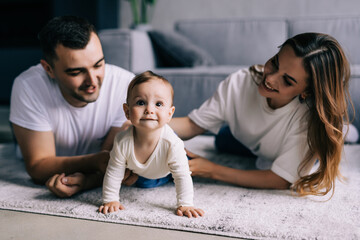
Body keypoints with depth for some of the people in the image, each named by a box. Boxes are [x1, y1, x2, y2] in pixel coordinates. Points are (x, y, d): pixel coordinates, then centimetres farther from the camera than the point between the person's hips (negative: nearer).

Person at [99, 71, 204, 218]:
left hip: (165, 173, -1)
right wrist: (110, 200, -21)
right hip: (136, 172, 1)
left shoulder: (173, 144, -45)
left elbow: (182, 176, -33)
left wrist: (185, 205, -37)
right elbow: (113, 172, -24)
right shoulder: (122, 141, -40)